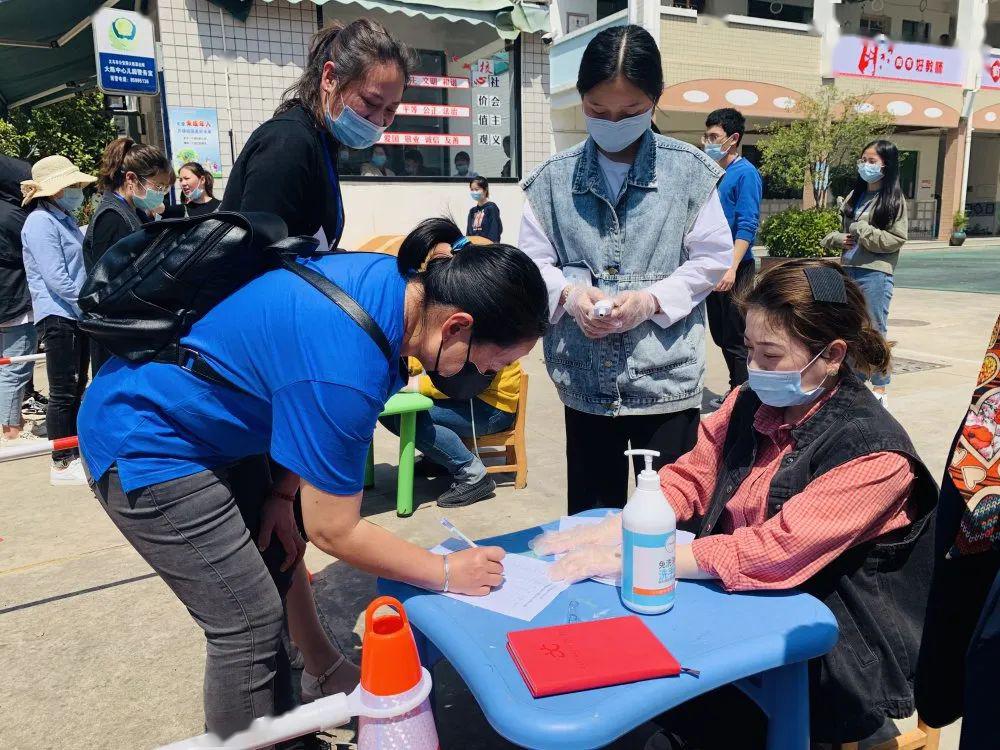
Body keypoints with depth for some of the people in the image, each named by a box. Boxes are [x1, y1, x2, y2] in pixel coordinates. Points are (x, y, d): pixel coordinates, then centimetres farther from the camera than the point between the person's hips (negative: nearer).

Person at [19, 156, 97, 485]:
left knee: (77, 387, 14)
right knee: (62, 392, -3)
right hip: (58, 316, -9)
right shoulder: (41, 222, -13)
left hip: (77, 314, 9)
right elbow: (56, 279, -20)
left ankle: (75, 452, 24)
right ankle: (62, 465, 6)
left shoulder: (66, 219, 15)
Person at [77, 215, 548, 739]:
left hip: (201, 422, 9)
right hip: (143, 447, -9)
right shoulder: (344, 372, -35)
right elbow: (334, 532, -22)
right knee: (250, 625, -5)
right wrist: (447, 573, -11)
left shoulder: (397, 279, -9)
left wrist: (281, 493, 2)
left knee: (277, 557, 15)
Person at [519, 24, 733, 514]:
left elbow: (713, 258, -1)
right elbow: (532, 261, 5)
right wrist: (569, 294, -15)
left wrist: (652, 299, -16)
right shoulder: (554, 177, 1)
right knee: (589, 516, 16)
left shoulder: (689, 171, -2)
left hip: (666, 377, -1)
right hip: (585, 378, 2)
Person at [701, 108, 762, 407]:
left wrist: (731, 268, -25)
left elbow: (747, 226, -18)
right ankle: (735, 392, 28)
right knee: (720, 335, 14)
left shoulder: (745, 174, -11)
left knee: (735, 338, 0)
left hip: (735, 269, -8)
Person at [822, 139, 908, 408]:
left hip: (875, 274, -6)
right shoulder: (854, 196, 13)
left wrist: (861, 230, -13)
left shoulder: (894, 200, -4)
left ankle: (879, 389, 11)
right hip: (848, 269, 6)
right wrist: (839, 239, -2)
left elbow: (896, 239, -10)